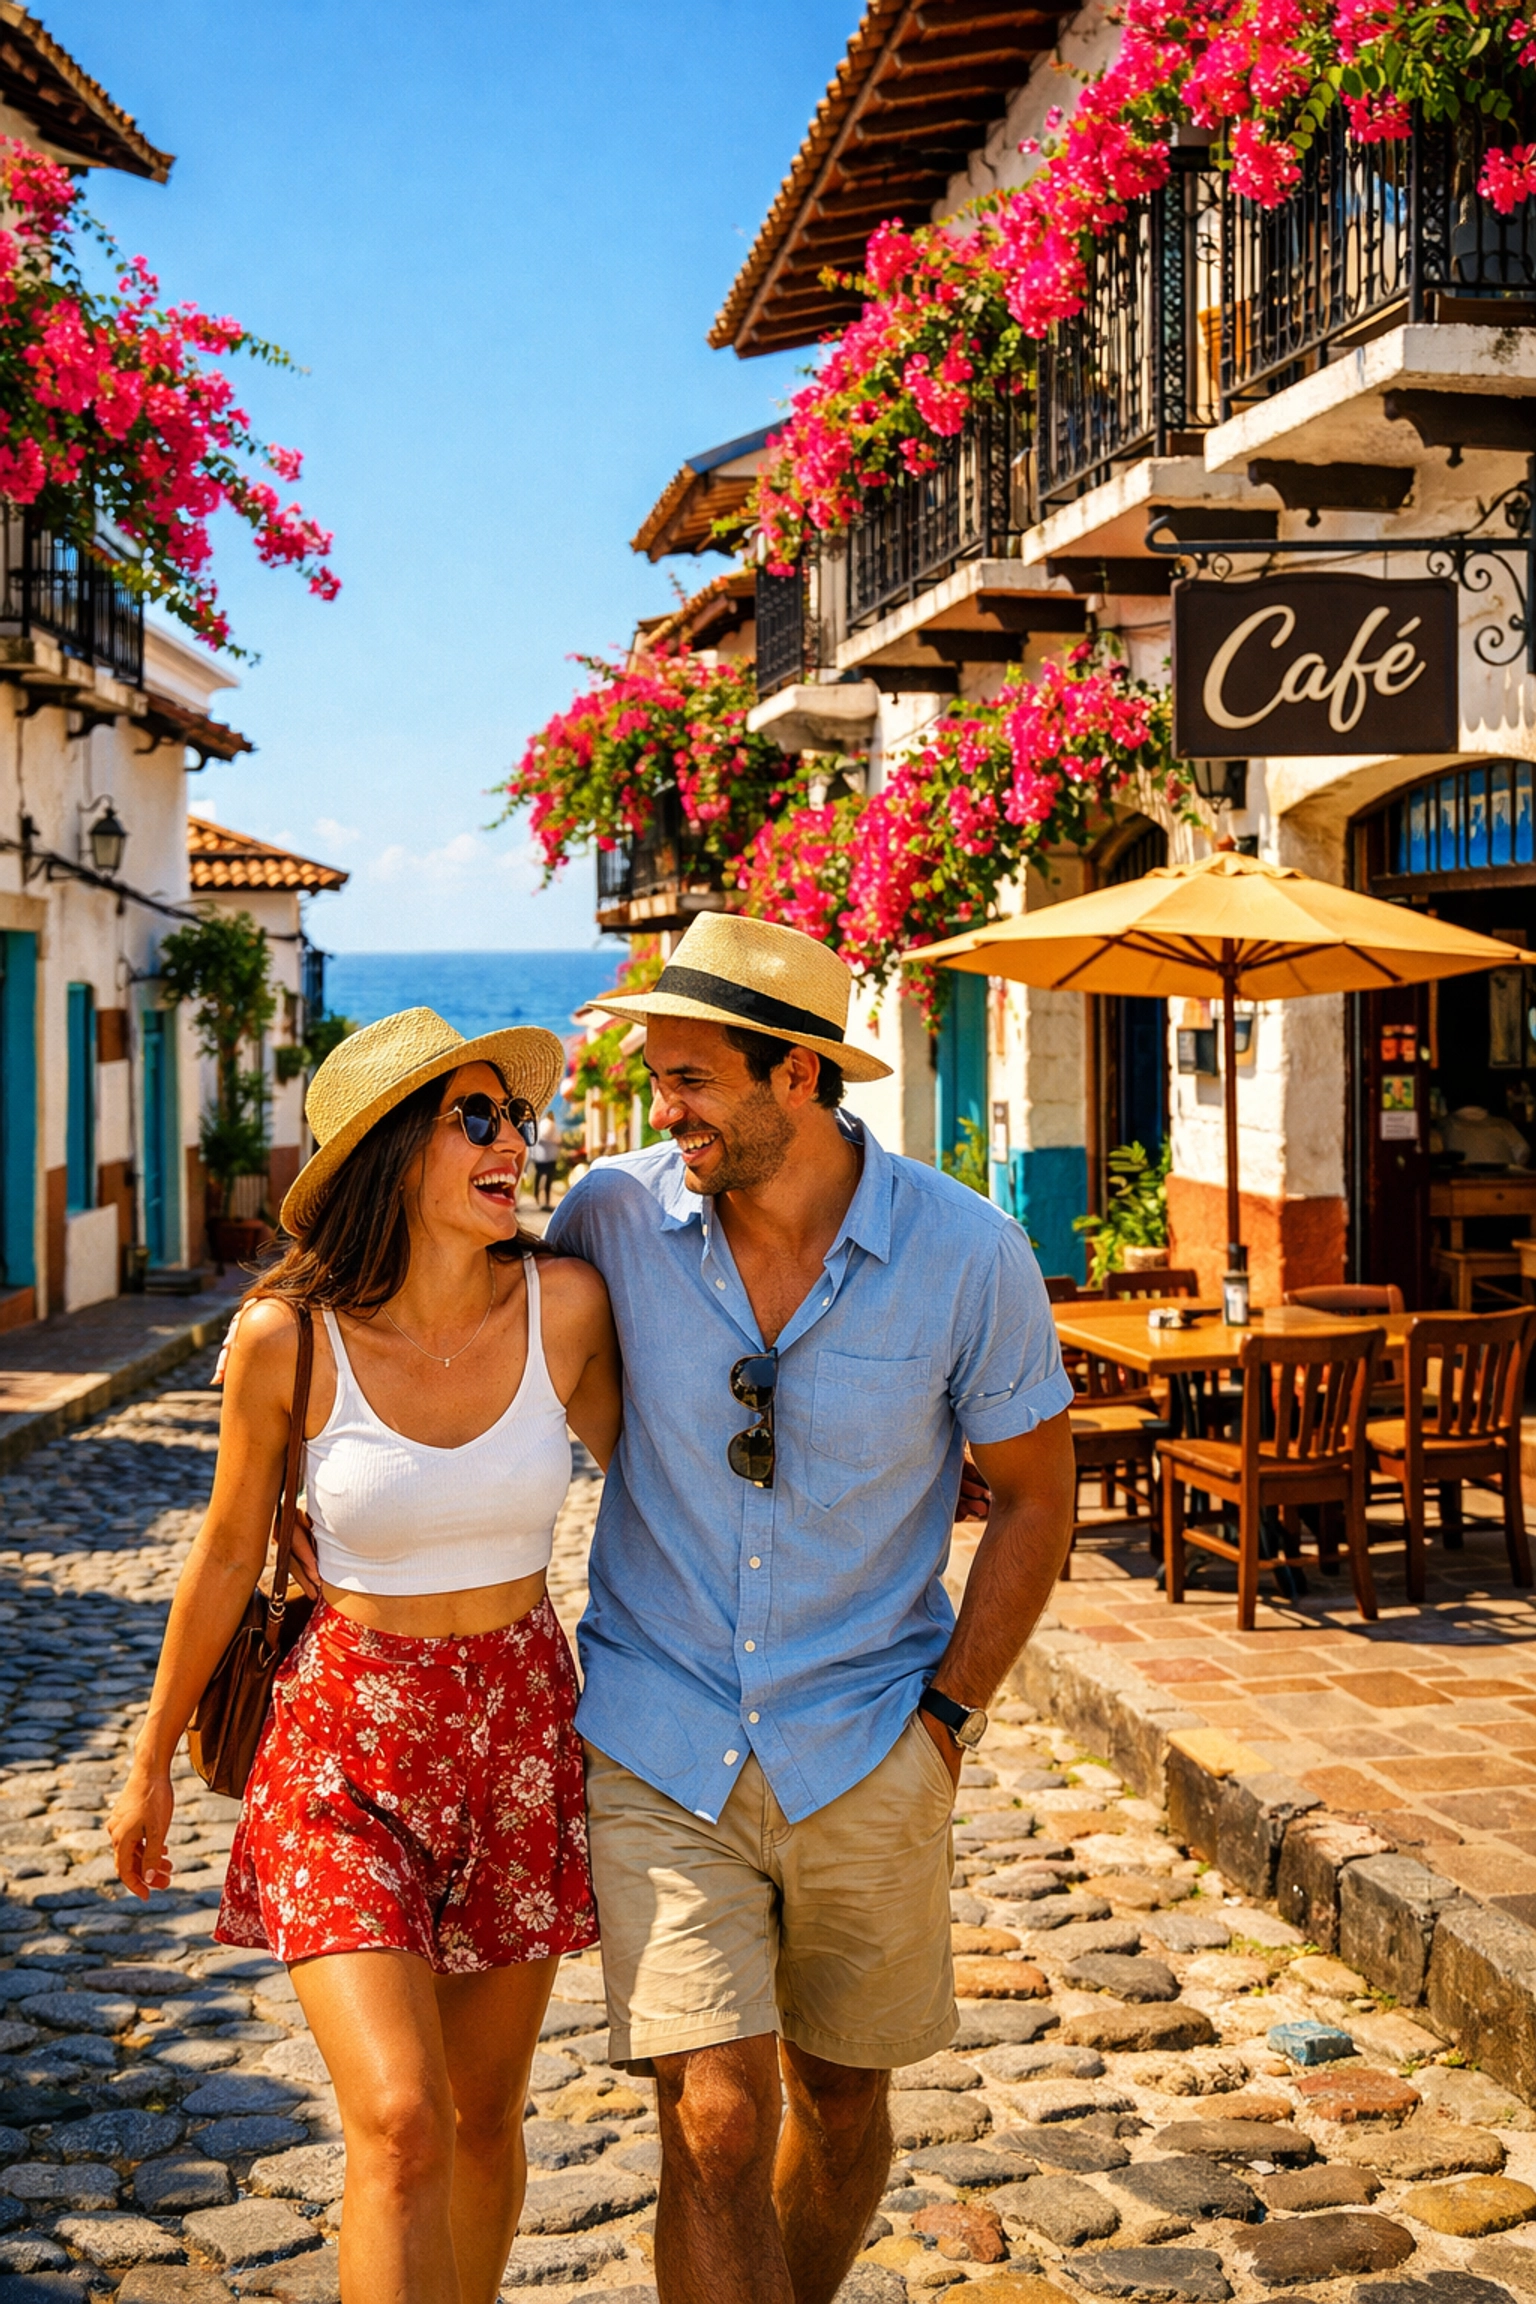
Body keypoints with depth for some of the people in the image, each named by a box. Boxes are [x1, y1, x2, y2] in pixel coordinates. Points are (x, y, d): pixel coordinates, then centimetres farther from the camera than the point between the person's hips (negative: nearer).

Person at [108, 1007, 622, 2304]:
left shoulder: (565, 1302, -10)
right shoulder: (288, 1337, -15)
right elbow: (227, 1556, 0)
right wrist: (153, 1760, 9)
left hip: (521, 1729, 3)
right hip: (346, 1735, -2)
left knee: (483, 2115, 14)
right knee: (398, 2124, -14)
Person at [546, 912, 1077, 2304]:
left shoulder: (967, 1254, -11)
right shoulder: (614, 1215, -8)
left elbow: (1035, 1494, 1)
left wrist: (948, 1713, -4)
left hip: (865, 1752, 1)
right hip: (656, 1742, 0)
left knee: (841, 2096, 17)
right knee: (716, 2119, -10)